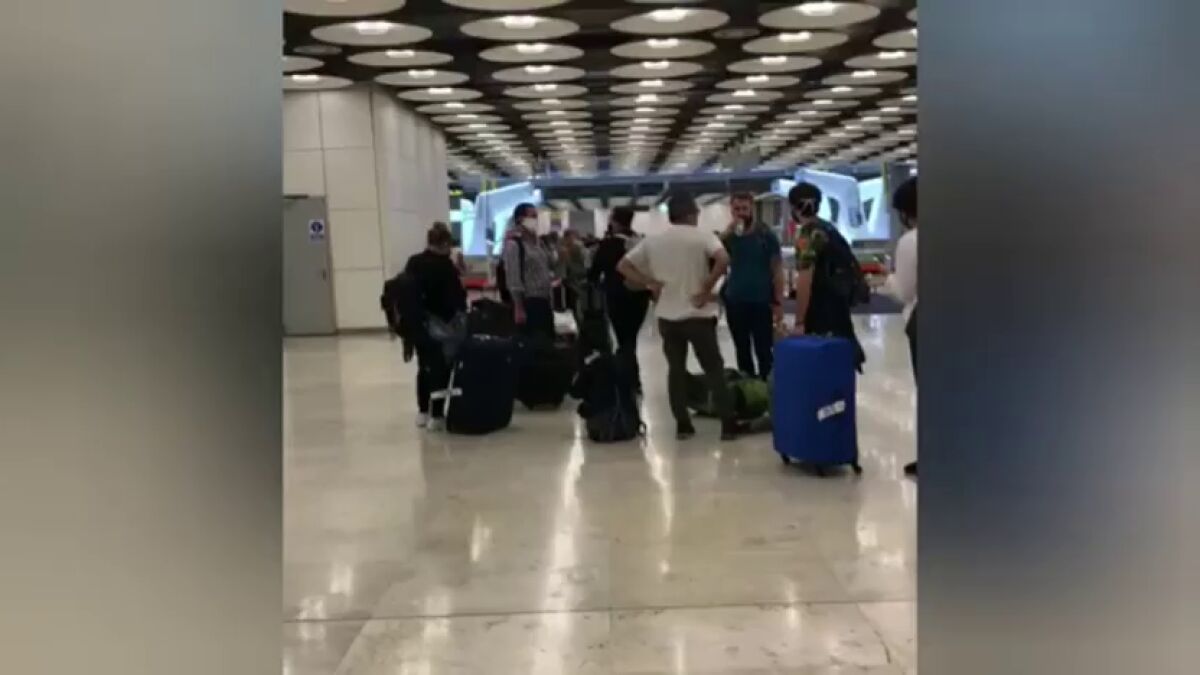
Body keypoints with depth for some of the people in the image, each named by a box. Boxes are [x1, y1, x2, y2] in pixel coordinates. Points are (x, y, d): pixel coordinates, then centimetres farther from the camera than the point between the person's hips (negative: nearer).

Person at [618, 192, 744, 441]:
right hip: (698, 314, -3)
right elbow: (723, 259, -24)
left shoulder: (653, 241, 7)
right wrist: (707, 288, -14)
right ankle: (728, 424, 4)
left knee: (676, 369, 11)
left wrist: (651, 284, 2)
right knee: (714, 369, 4)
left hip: (667, 315, 4)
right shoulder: (702, 236, -6)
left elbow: (623, 265, 7)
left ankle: (682, 425, 12)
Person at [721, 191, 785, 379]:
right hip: (735, 302, 3)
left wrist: (778, 303, -9)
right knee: (742, 350, 13)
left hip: (762, 302, -3)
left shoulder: (766, 235, -3)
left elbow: (777, 270, -3)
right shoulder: (729, 236, 4)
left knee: (763, 351, -2)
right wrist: (729, 230, -20)